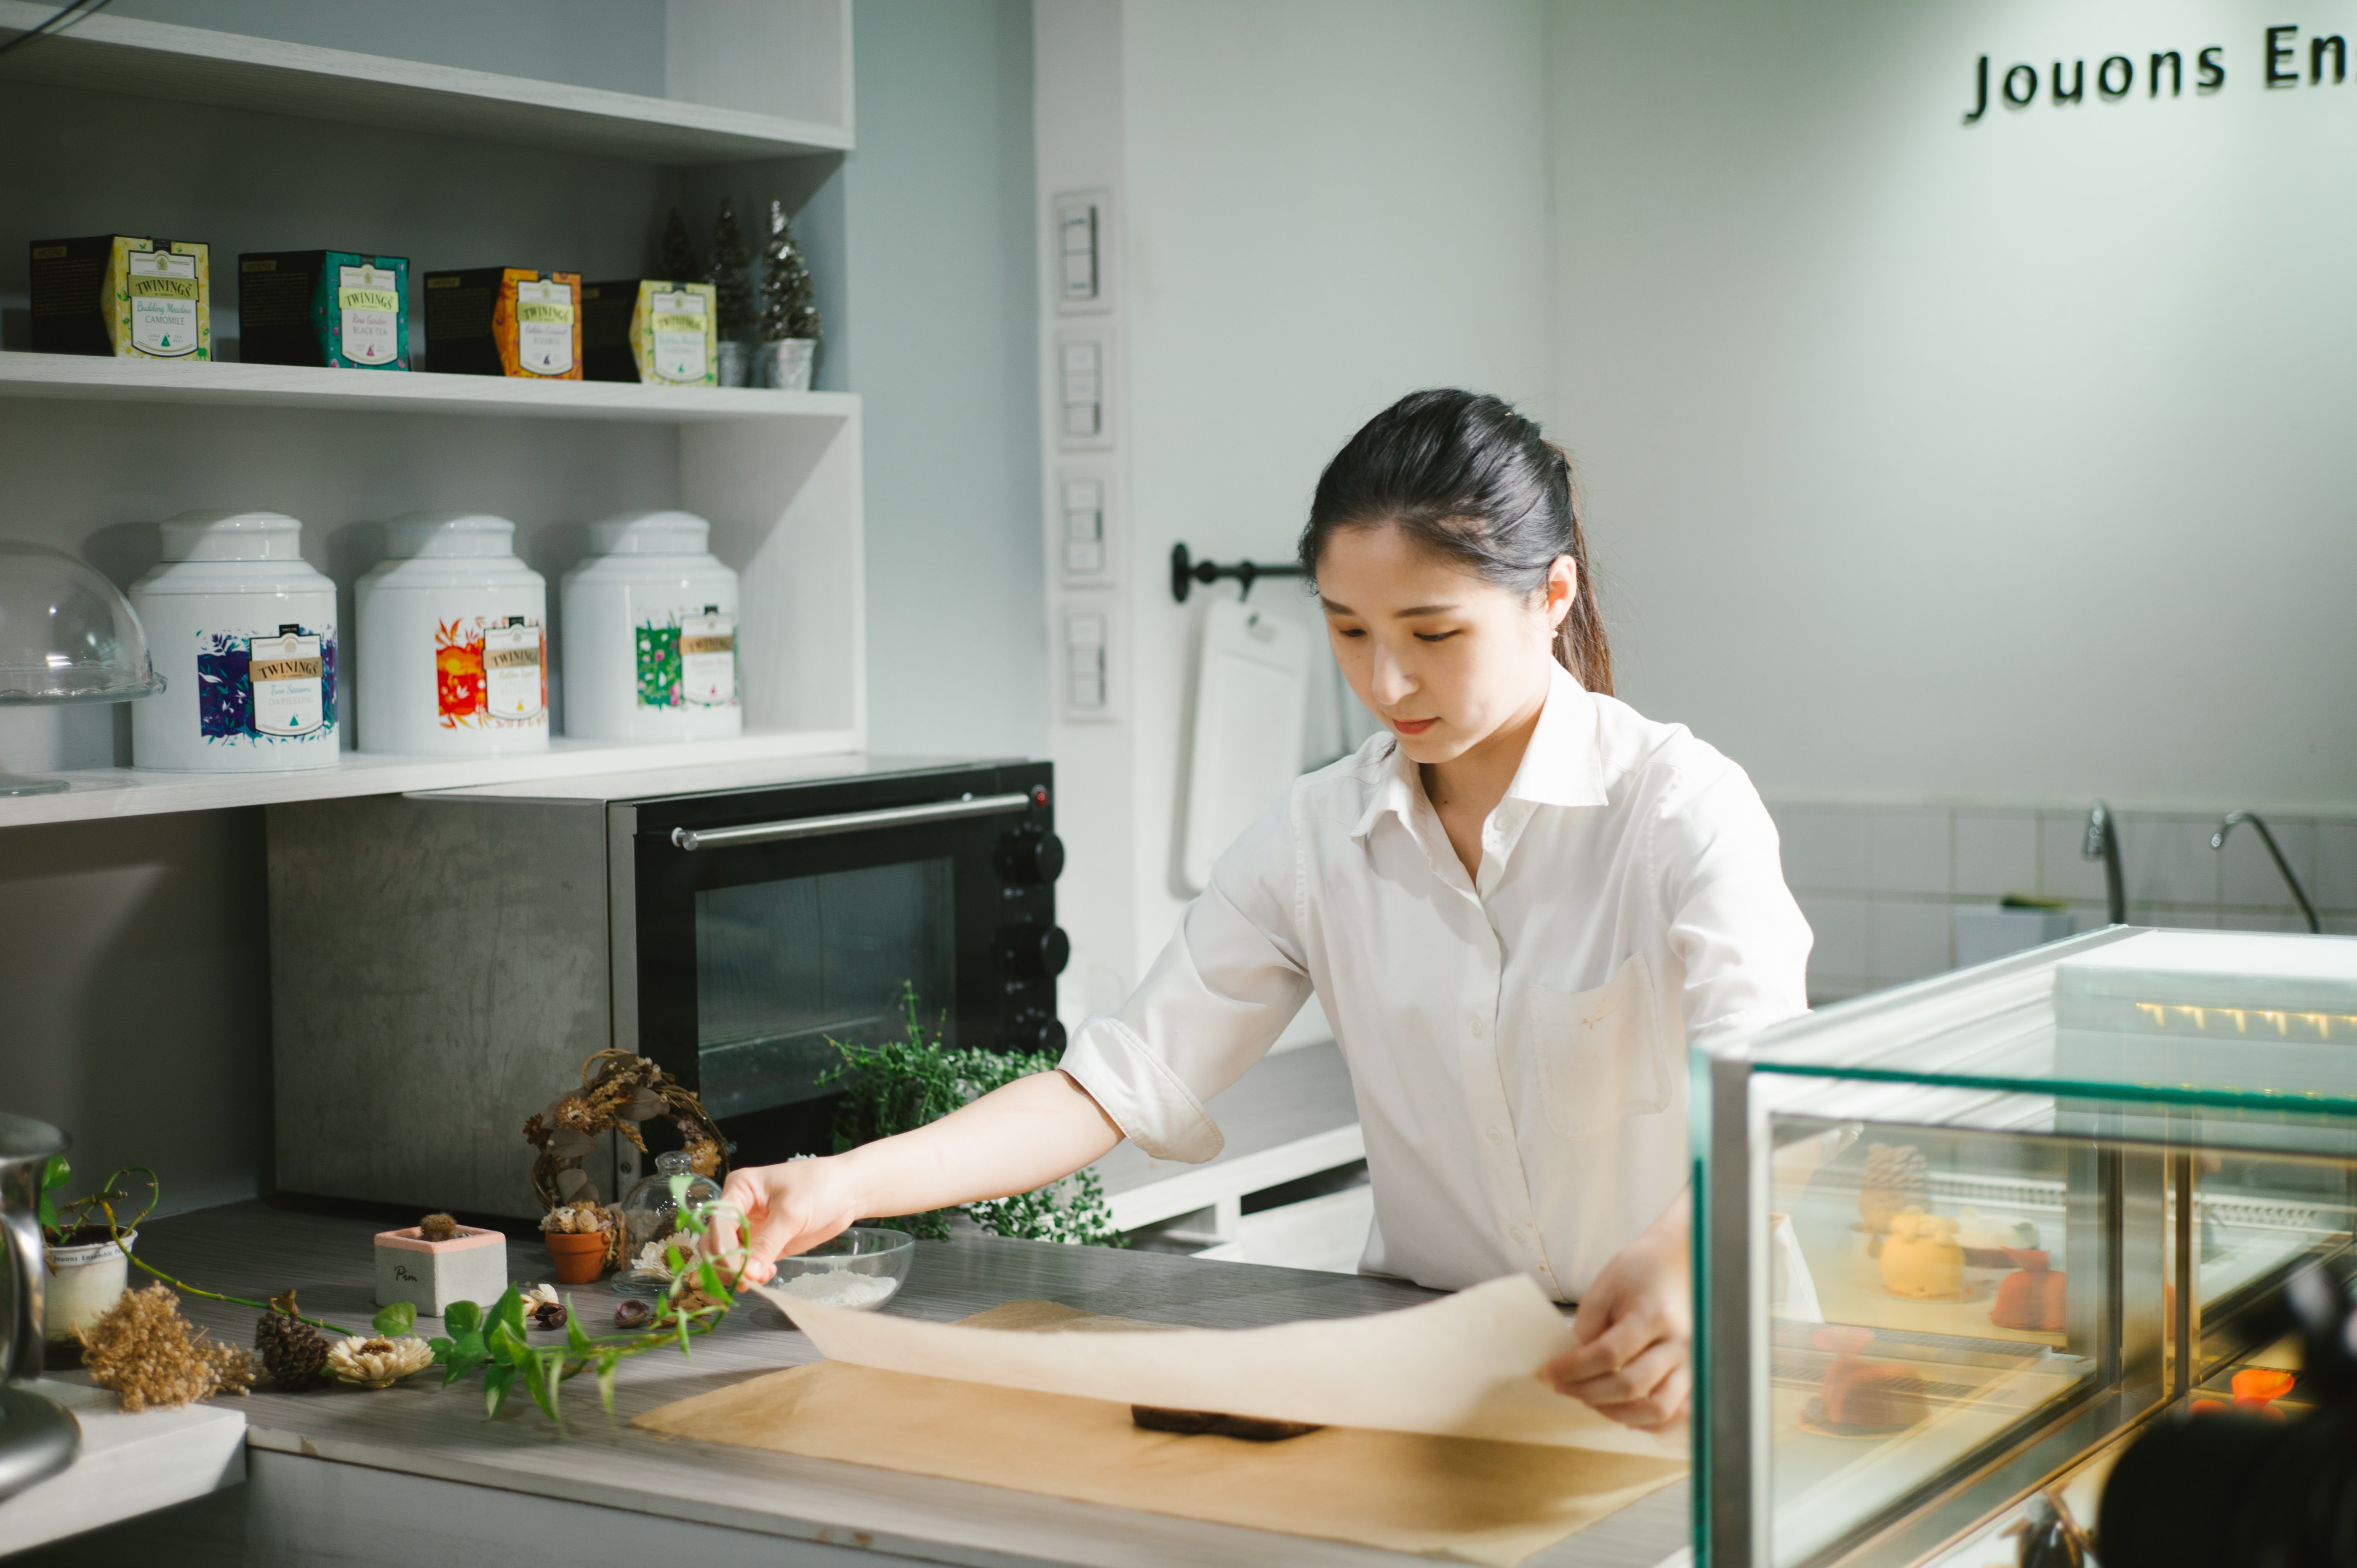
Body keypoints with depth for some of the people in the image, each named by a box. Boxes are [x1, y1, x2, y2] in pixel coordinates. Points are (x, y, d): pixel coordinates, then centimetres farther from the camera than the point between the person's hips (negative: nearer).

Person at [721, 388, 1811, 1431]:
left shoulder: (1681, 807, -9)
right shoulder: (1320, 837, 4)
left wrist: (1681, 1264, -47)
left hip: (1668, 1393, -3)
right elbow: (1122, 1080, 0)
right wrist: (850, 1183, -15)